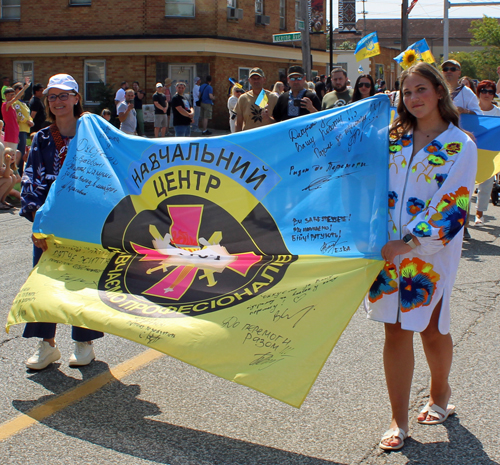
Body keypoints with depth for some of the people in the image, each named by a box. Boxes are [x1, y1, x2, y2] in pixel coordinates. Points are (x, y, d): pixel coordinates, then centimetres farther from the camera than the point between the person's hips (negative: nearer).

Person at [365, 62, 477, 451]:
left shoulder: (460, 146, -6)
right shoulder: (395, 139, 8)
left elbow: (451, 206, -13)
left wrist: (408, 243, -19)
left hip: (432, 253, -4)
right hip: (390, 251, 4)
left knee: (432, 330, 11)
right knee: (396, 331, 4)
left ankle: (440, 393, 39)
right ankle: (399, 422, 12)